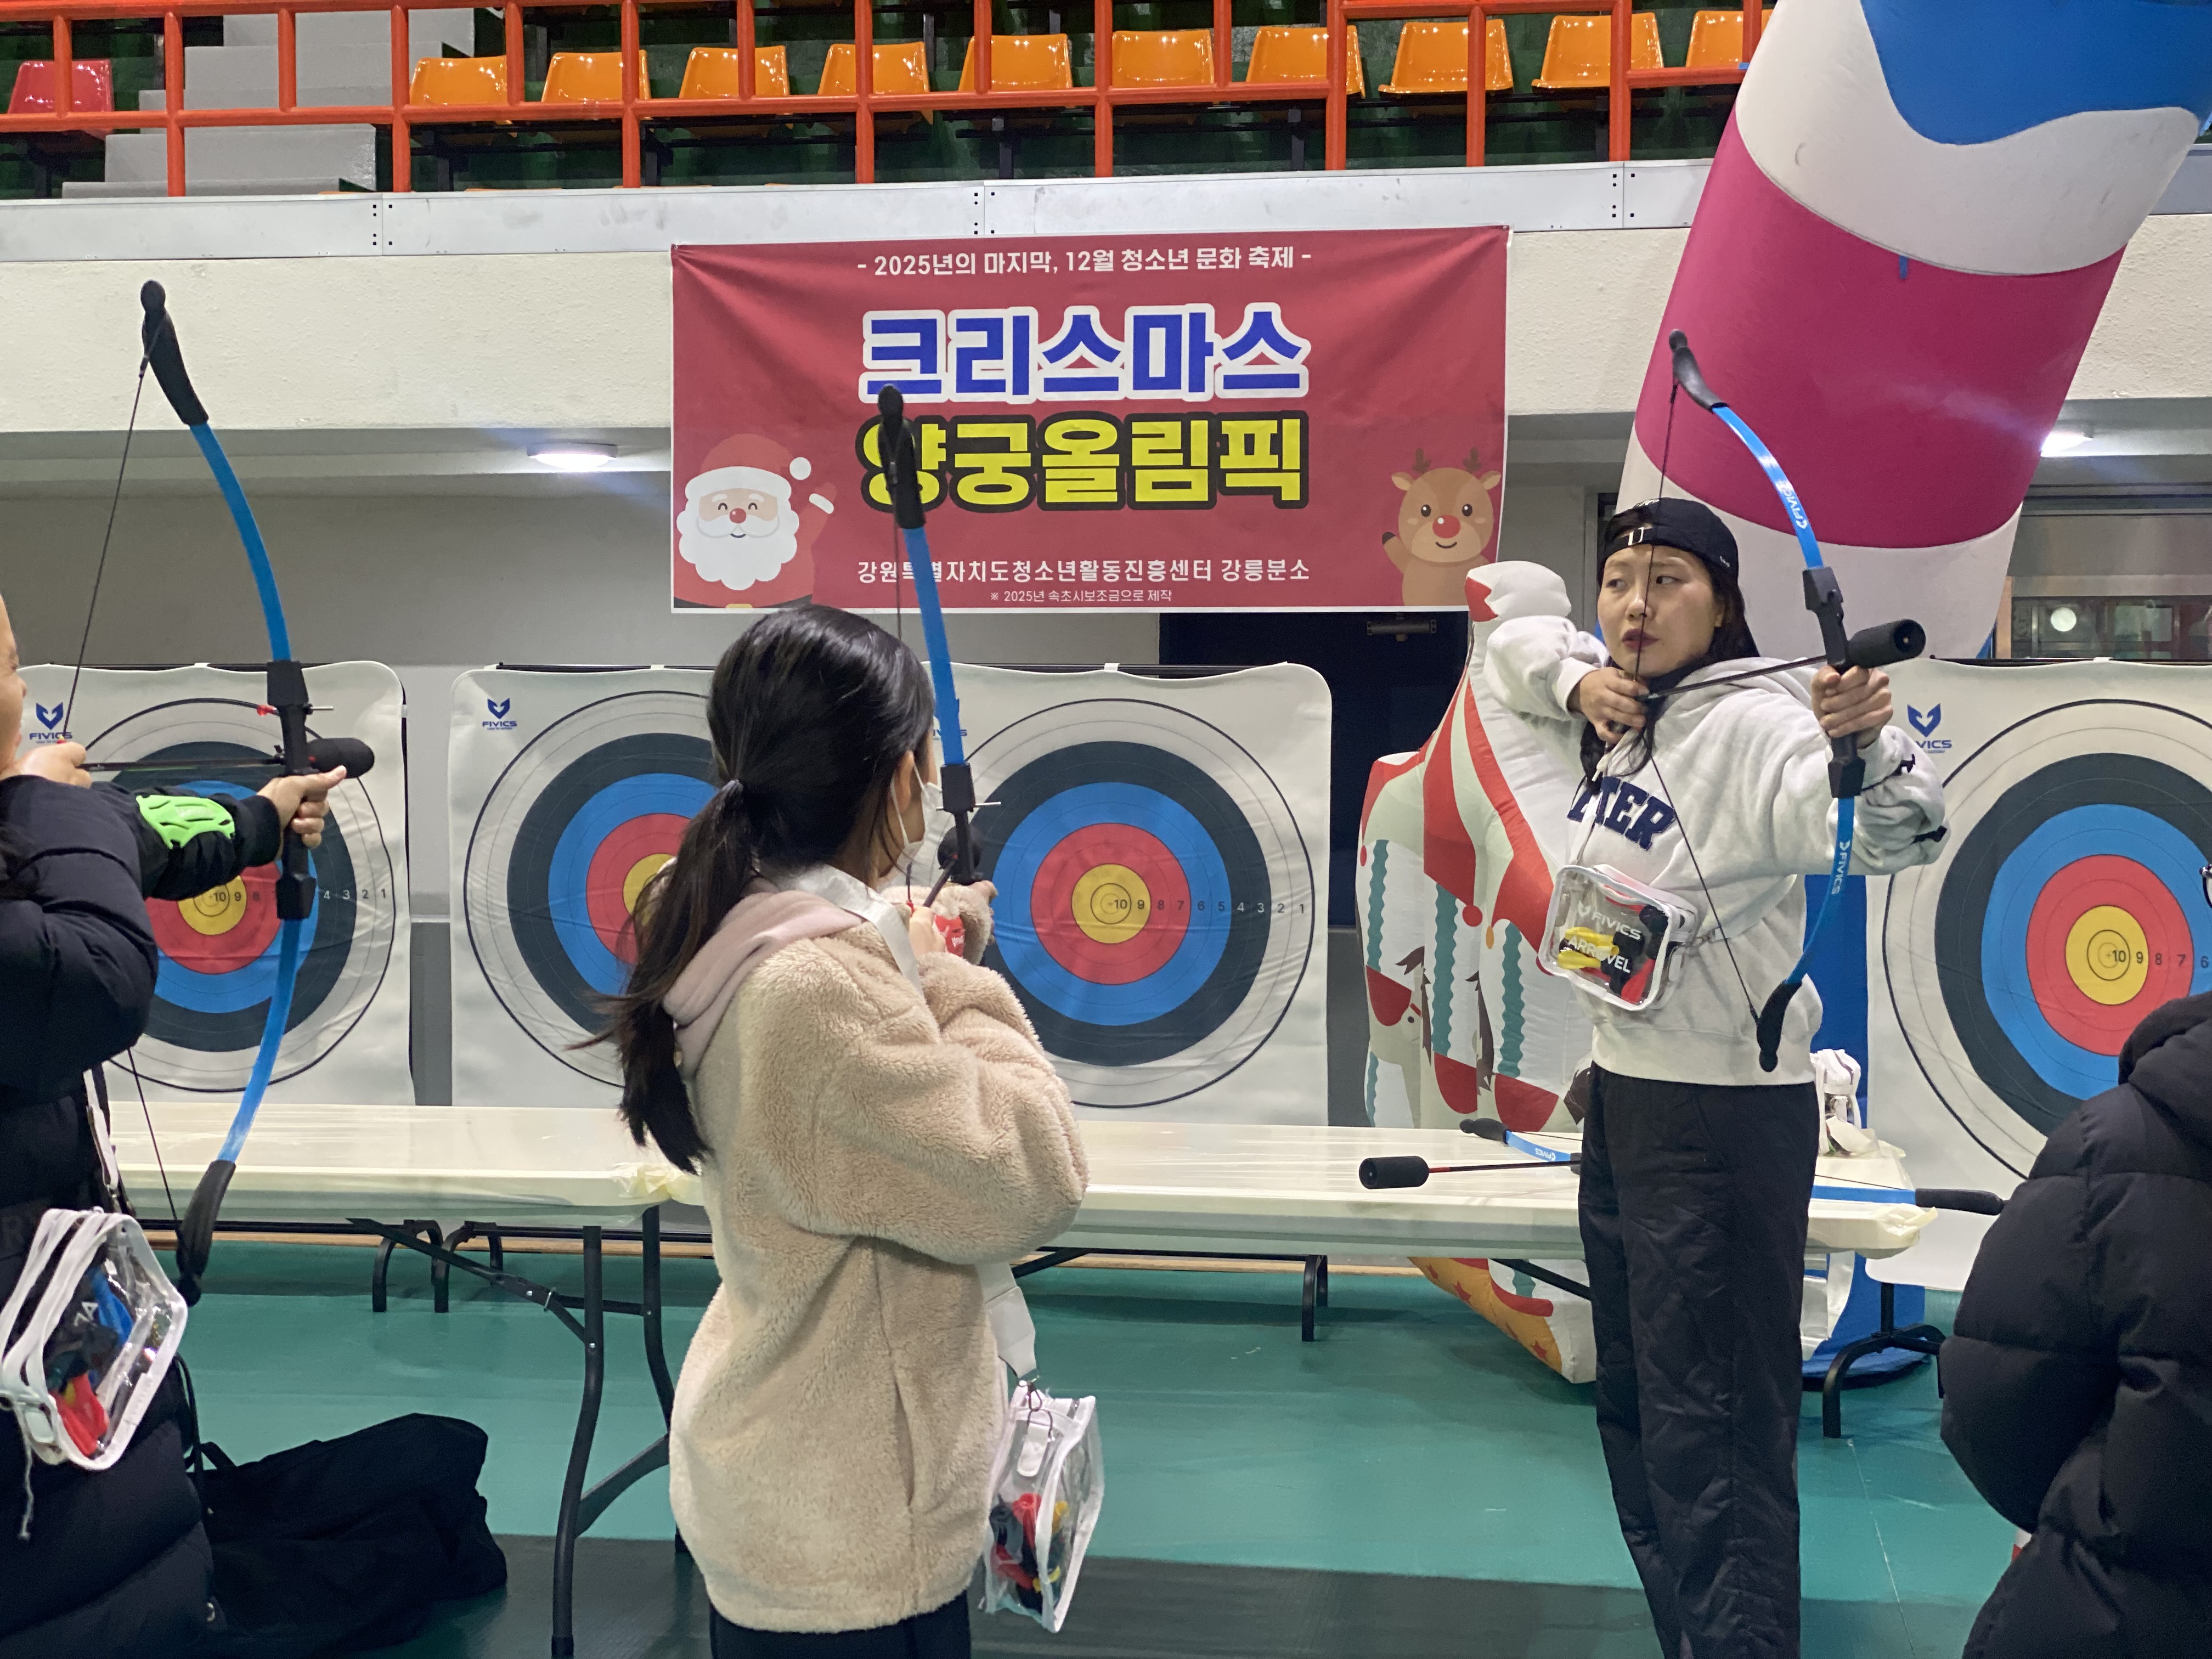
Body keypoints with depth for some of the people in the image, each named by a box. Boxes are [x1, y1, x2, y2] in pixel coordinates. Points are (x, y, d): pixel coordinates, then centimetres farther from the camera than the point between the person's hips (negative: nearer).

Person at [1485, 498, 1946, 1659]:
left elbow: (1890, 837, -32)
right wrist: (1575, 679, 0)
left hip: (1724, 1118, -9)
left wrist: (1868, 745, -53)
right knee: (1634, 1413, 21)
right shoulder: (1618, 715, 7)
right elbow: (1512, 648, 22)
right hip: (1621, 1096, 10)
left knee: (1714, 1435, -6)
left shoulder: (1758, 723, -18)